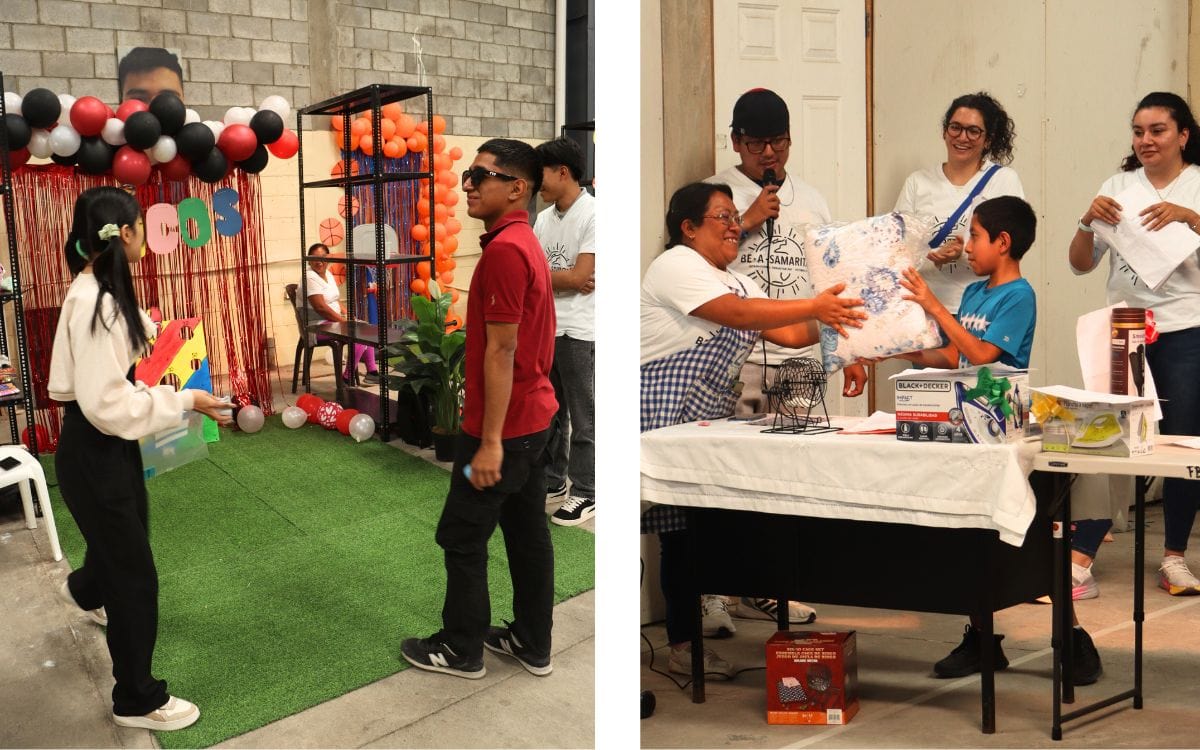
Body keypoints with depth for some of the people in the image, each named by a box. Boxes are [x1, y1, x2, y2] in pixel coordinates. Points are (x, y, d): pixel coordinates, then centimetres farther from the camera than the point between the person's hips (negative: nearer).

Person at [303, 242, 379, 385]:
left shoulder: (328, 273, 11)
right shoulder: (310, 278, -18)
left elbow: (336, 300, 17)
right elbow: (320, 308, -24)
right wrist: (344, 321, -20)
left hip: (334, 320, 10)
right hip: (319, 325, -10)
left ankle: (372, 371, 6)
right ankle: (348, 377, -13)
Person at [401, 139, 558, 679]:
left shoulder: (503, 250, -21)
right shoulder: (526, 243, 11)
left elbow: (501, 352, -24)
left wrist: (490, 441, -22)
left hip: (501, 426, -10)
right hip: (533, 417, 10)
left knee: (462, 537, 5)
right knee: (528, 532, 15)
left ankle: (461, 650, 19)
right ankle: (532, 644, 25)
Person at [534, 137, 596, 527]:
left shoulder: (592, 214, -13)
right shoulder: (543, 218, 10)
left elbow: (579, 278, -18)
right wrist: (562, 279, -10)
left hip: (577, 331, -8)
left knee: (582, 417, 3)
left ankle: (585, 493, 13)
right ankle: (551, 481, 30)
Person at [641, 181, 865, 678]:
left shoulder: (734, 280, 19)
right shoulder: (676, 266, -9)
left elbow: (787, 333, 10)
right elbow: (738, 315, -21)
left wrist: (830, 320, -6)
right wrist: (814, 305, -20)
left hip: (709, 413, 9)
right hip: (667, 409, -9)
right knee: (682, 525, -6)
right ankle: (684, 646, 1)